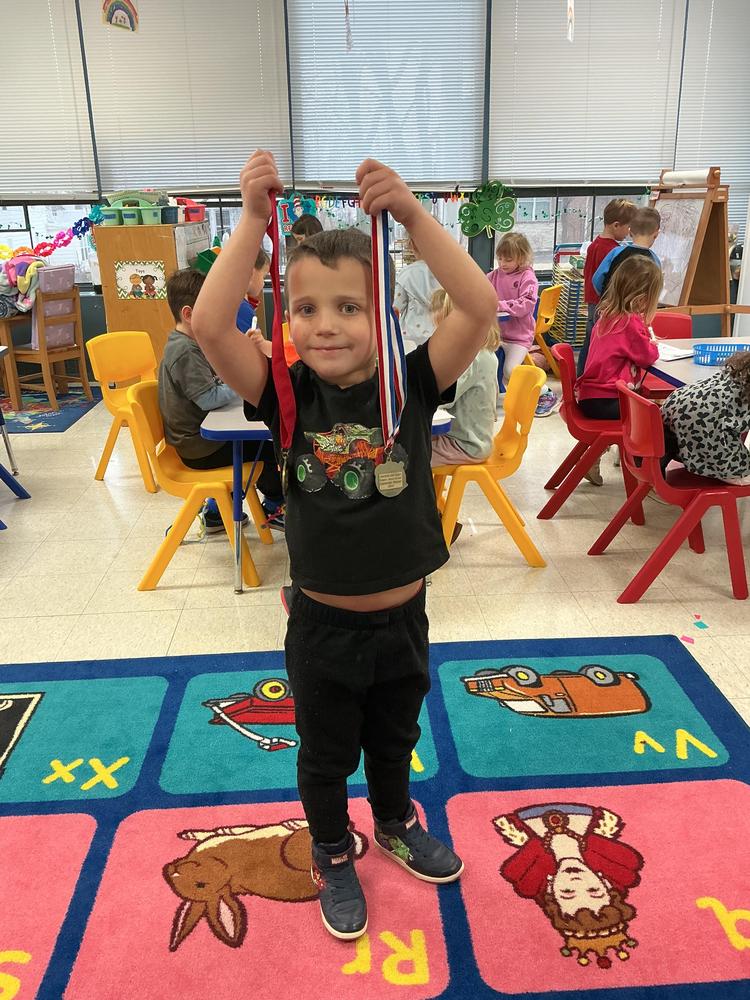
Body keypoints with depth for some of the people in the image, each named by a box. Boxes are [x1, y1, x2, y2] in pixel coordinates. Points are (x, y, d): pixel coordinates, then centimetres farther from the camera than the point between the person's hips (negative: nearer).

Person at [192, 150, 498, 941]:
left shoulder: (411, 385, -14)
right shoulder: (288, 396, -14)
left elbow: (480, 306, -28)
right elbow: (209, 324, -28)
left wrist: (411, 213, -32)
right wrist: (254, 219, -30)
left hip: (402, 618, 1)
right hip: (321, 625, -1)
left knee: (394, 740, 28)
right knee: (325, 755, 22)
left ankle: (395, 824, 57)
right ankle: (332, 854, 50)